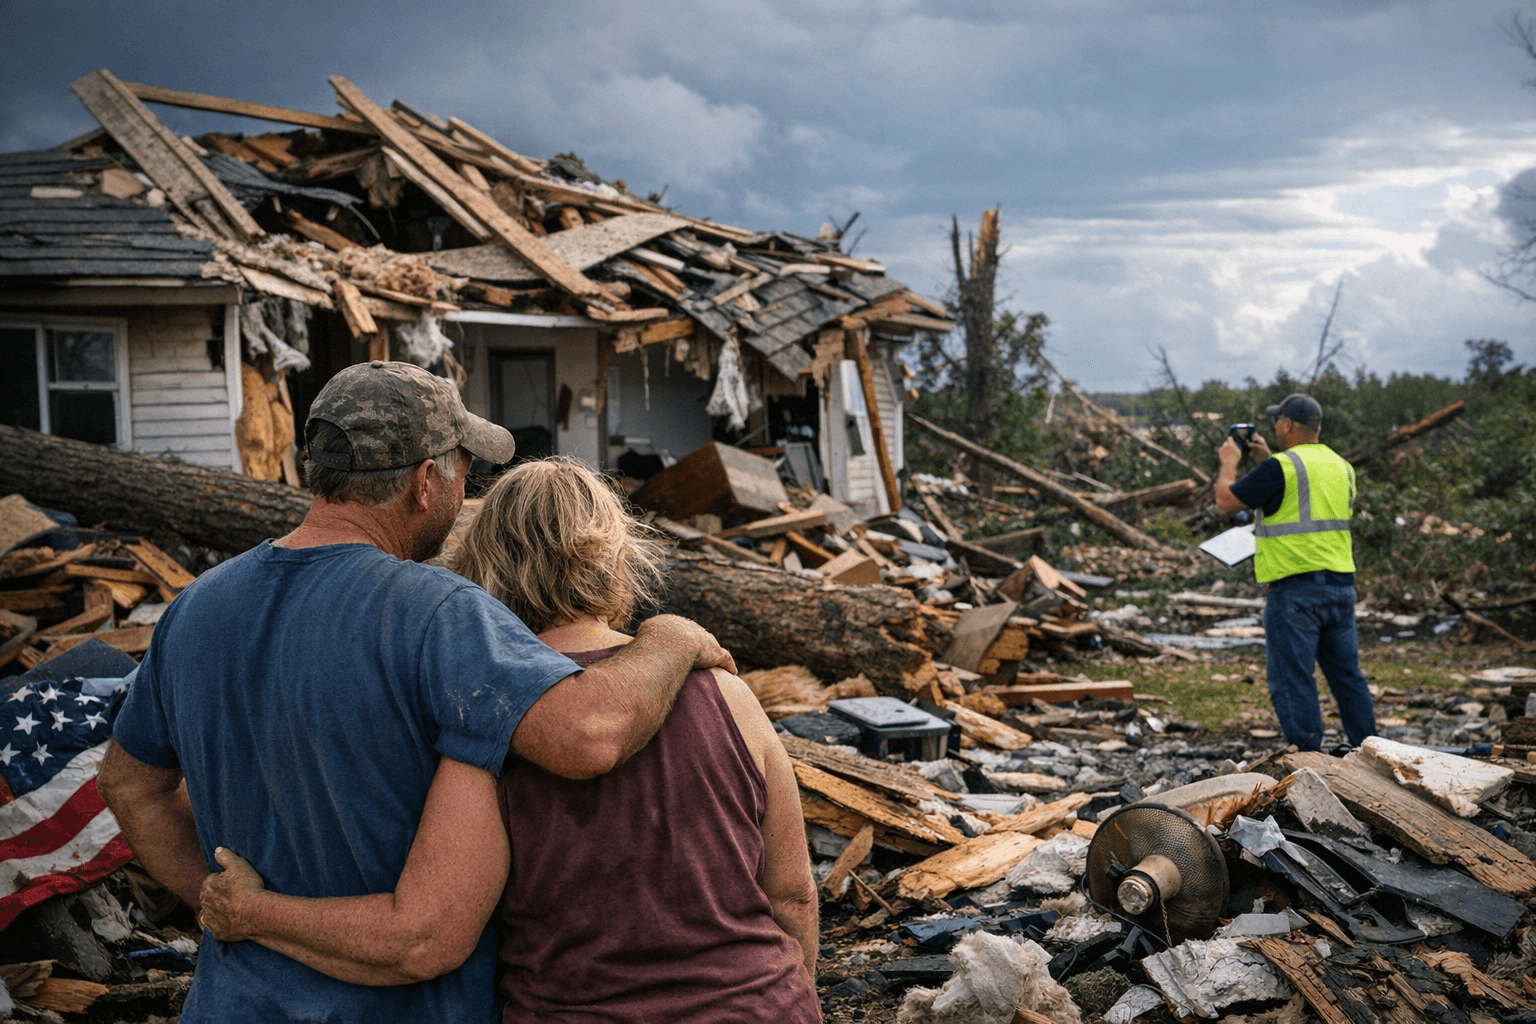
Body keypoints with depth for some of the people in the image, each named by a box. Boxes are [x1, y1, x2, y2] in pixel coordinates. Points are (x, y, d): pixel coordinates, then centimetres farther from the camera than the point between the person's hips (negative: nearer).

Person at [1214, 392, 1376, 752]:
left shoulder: (1279, 468, -13)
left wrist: (1229, 462, 13)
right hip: (1341, 585, 7)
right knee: (1347, 675, 16)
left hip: (1295, 590, -7)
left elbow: (1226, 500, -5)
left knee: (1292, 681, -3)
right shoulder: (1341, 467, 12)